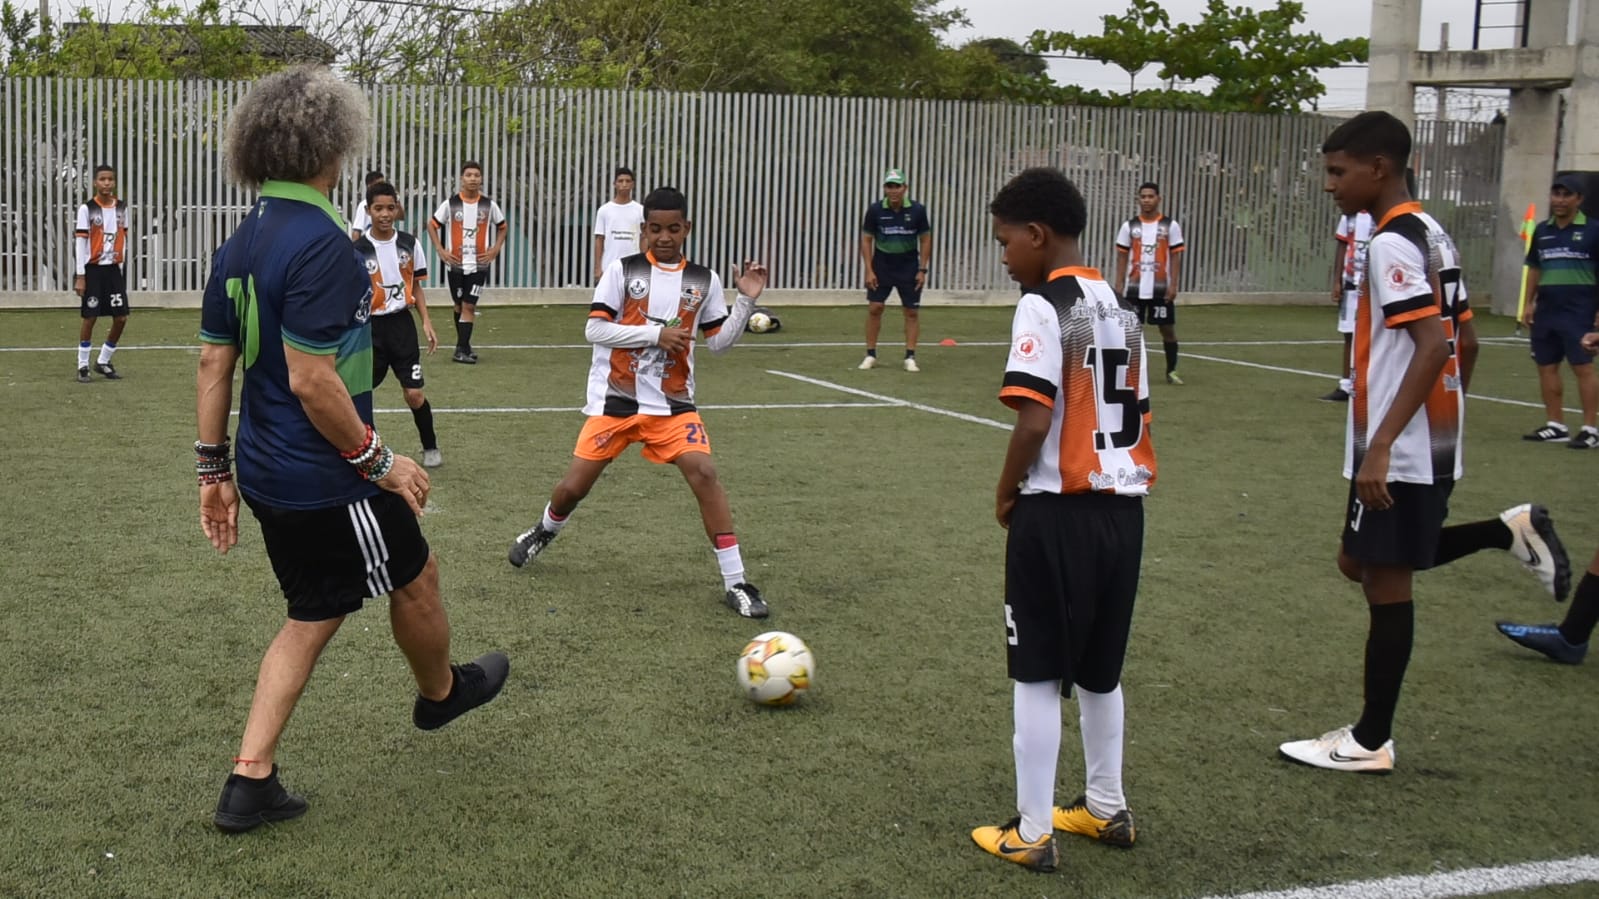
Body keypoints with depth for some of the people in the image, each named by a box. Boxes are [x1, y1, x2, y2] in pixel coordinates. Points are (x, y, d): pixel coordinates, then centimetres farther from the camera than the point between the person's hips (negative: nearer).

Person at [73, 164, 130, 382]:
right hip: (93, 269, -4)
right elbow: (81, 242, -8)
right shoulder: (87, 209, -6)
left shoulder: (121, 207, 8)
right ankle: (83, 366, 10)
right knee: (89, 317, -1)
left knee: (121, 317, 1)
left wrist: (123, 268, 11)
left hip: (114, 268, 4)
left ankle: (104, 362, 18)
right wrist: (80, 276, -11)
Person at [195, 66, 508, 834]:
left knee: (313, 615, 19)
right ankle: (441, 692, 45)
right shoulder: (320, 244, -23)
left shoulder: (240, 244, 6)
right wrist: (378, 461, -15)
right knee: (415, 578, 18)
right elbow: (311, 380, -26)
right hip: (325, 482, -9)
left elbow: (213, 363, 9)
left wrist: (213, 469, 15)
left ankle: (250, 782, 16)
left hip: (266, 474, 9)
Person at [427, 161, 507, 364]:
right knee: (459, 305, 12)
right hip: (455, 264, 1)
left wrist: (495, 250, 2)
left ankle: (462, 350, -9)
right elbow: (432, 225, 7)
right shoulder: (450, 204, -3)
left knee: (469, 306, -8)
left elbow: (502, 227, 14)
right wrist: (440, 250, -2)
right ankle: (464, 345, 26)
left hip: (479, 264, -1)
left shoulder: (489, 205, -1)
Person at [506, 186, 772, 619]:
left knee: (704, 473, -18)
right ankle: (544, 531, 40)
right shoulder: (622, 270, -6)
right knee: (574, 487, 3)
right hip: (615, 399, -1)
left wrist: (746, 300, -7)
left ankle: (735, 582, -11)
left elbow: (719, 342, 6)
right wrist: (656, 334, -20)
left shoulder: (703, 280, 2)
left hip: (672, 403, 1)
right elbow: (594, 329, -13)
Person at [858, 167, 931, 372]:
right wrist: (869, 270, -8)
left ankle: (910, 357, 7)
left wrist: (922, 270, -5)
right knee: (874, 308, -4)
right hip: (882, 265, 0)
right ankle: (870, 355, 7)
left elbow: (925, 240, -1)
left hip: (909, 267, 0)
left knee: (912, 311, 0)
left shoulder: (917, 210, -10)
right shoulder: (875, 210, -10)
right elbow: (866, 240, -2)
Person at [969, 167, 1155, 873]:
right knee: (1099, 670, 20)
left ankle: (1032, 834, 9)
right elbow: (1137, 415, 11)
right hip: (1122, 507, 8)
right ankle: (1106, 809, 31)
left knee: (1038, 676, 2)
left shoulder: (1043, 307, -13)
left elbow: (1034, 421, -20)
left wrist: (1006, 492, -5)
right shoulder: (1120, 310, 11)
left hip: (1058, 511, -8)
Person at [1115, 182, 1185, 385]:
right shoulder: (1129, 226, 3)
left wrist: (1173, 285, -7)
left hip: (1161, 288, -1)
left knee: (1168, 328, 4)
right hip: (1134, 288, 1)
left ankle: (1171, 371, 15)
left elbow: (1176, 257, 1)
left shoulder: (1171, 226, 1)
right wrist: (1119, 286, -2)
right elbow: (1122, 257, 6)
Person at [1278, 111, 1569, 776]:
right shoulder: (1433, 235, 13)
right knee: (1366, 563, 19)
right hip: (1431, 444, 10)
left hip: (1398, 451, -10)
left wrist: (1380, 446, -27)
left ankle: (1370, 742, 8)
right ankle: (1511, 529, 13)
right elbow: (1465, 342, 16)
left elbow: (1433, 346, -25)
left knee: (1384, 580, -1)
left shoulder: (1391, 243, -17)